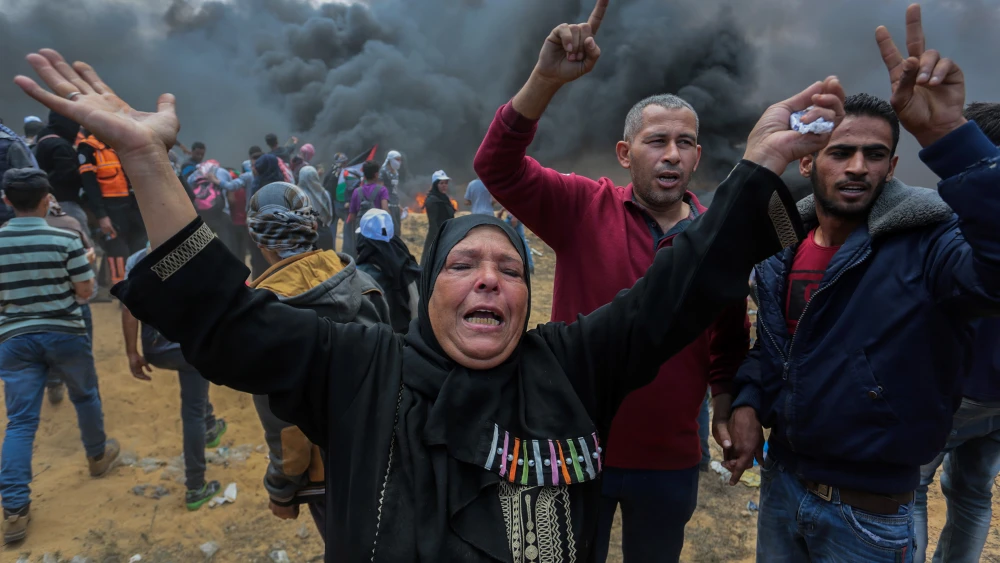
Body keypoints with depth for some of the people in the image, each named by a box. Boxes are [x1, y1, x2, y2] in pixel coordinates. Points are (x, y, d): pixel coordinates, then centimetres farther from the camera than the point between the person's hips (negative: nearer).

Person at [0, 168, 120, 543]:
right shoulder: (65, 240, -13)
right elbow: (86, 291, -8)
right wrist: (86, 263, 10)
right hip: (65, 334, -2)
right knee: (85, 396, 22)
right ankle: (98, 455, 43)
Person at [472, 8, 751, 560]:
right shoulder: (583, 208, -11)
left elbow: (730, 342, 9)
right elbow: (497, 166, -22)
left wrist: (727, 408, 6)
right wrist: (546, 79, -33)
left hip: (671, 461, 2)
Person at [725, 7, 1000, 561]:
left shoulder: (925, 248, -18)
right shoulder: (781, 247, -1)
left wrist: (948, 135, -45)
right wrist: (747, 401, -5)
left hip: (869, 513, -4)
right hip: (780, 480, 5)